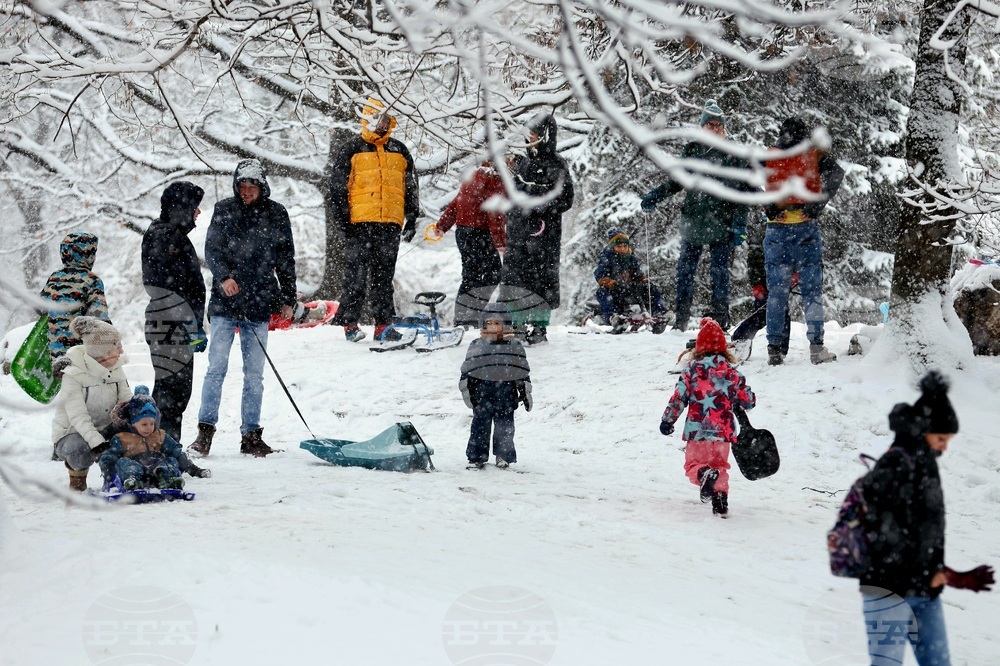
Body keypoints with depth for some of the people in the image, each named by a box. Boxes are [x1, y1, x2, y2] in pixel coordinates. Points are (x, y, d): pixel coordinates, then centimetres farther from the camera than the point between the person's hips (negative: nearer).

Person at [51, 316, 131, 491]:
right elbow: (78, 417, -29)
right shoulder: (73, 375, -22)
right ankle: (77, 474, -4)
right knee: (80, 450, -40)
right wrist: (97, 442, -42)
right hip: (70, 434, -6)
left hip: (103, 430, 6)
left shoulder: (116, 369, -3)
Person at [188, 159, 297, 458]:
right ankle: (205, 430, 1)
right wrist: (224, 277, -20)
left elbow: (286, 259, 13)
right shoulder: (224, 210, 4)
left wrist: (288, 299, 12)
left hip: (259, 304, 2)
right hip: (225, 302, -1)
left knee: (254, 374, 5)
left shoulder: (276, 214, 7)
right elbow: (212, 249, -2)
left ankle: (251, 435, 11)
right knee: (217, 368, -6)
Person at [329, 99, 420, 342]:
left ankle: (384, 323, 7)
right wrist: (342, 218, -4)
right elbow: (337, 187, 3)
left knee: (384, 276, 6)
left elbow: (411, 189, 20)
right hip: (360, 222, -3)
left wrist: (411, 220, 14)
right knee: (356, 276, -4)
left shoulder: (399, 151, 16)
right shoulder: (351, 150, 5)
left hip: (390, 223, 3)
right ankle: (349, 322, 2)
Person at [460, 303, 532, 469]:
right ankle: (476, 457, 6)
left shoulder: (514, 346, 6)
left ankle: (503, 456, 16)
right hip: (482, 391, 0)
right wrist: (467, 390, -1)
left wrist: (525, 392, 8)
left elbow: (523, 371, 10)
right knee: (480, 425, 1)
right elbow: (467, 370, 6)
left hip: (506, 394, 0)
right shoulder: (476, 346, 4)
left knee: (504, 426, 5)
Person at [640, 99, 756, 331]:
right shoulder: (691, 151, 8)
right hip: (693, 221, 3)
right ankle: (680, 319, 11)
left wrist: (740, 215, -7)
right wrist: (655, 195, 8)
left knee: (719, 271, 0)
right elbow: (678, 181, 19)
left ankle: (720, 318, 7)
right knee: (685, 269, 4)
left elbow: (747, 187, 3)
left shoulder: (733, 155, 1)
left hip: (721, 224, -3)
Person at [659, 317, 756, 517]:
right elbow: (747, 401, 10)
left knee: (693, 464, 9)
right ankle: (720, 504, 5)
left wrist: (667, 420, 6)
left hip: (697, 430, -2)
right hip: (723, 431, 2)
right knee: (721, 465, 18)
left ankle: (704, 474, -26)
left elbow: (678, 398, -5)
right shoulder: (731, 372, 4)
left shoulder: (692, 369, -3)